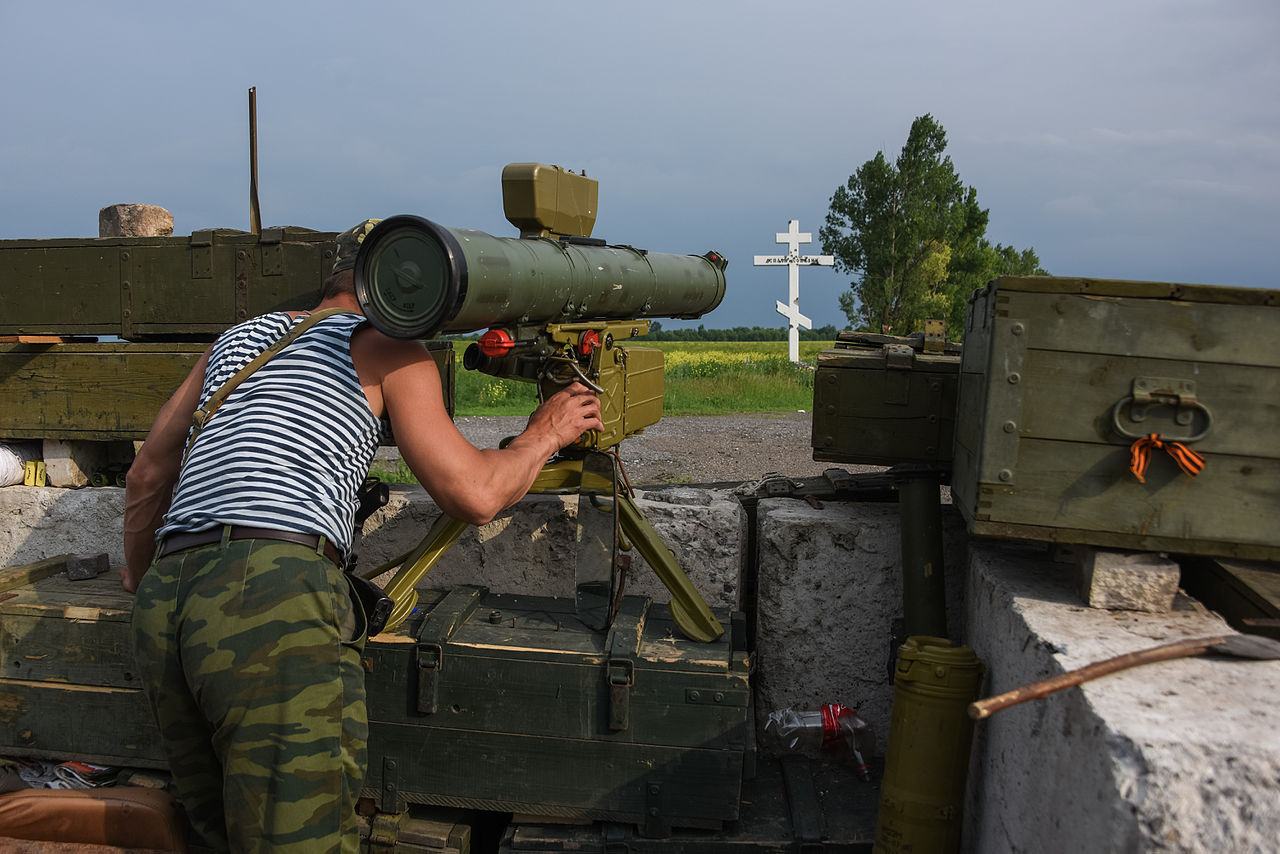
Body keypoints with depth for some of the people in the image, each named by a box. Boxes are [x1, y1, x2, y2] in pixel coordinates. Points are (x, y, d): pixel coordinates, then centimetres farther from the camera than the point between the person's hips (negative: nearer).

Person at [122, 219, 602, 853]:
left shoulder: (236, 338, 28)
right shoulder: (391, 349, 9)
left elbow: (147, 474, 32)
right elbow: (473, 496, 2)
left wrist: (139, 573, 48)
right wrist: (544, 433, 20)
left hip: (164, 606, 7)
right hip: (275, 594, -7)